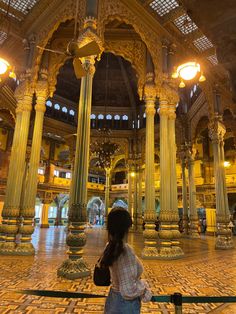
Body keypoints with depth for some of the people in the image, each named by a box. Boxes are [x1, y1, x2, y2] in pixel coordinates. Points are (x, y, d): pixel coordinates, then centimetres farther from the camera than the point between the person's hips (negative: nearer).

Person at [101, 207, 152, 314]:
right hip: (125, 304, -7)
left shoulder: (110, 246, -5)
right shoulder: (126, 251, -29)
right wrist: (143, 285, -12)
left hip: (113, 299, 7)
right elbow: (128, 291, -28)